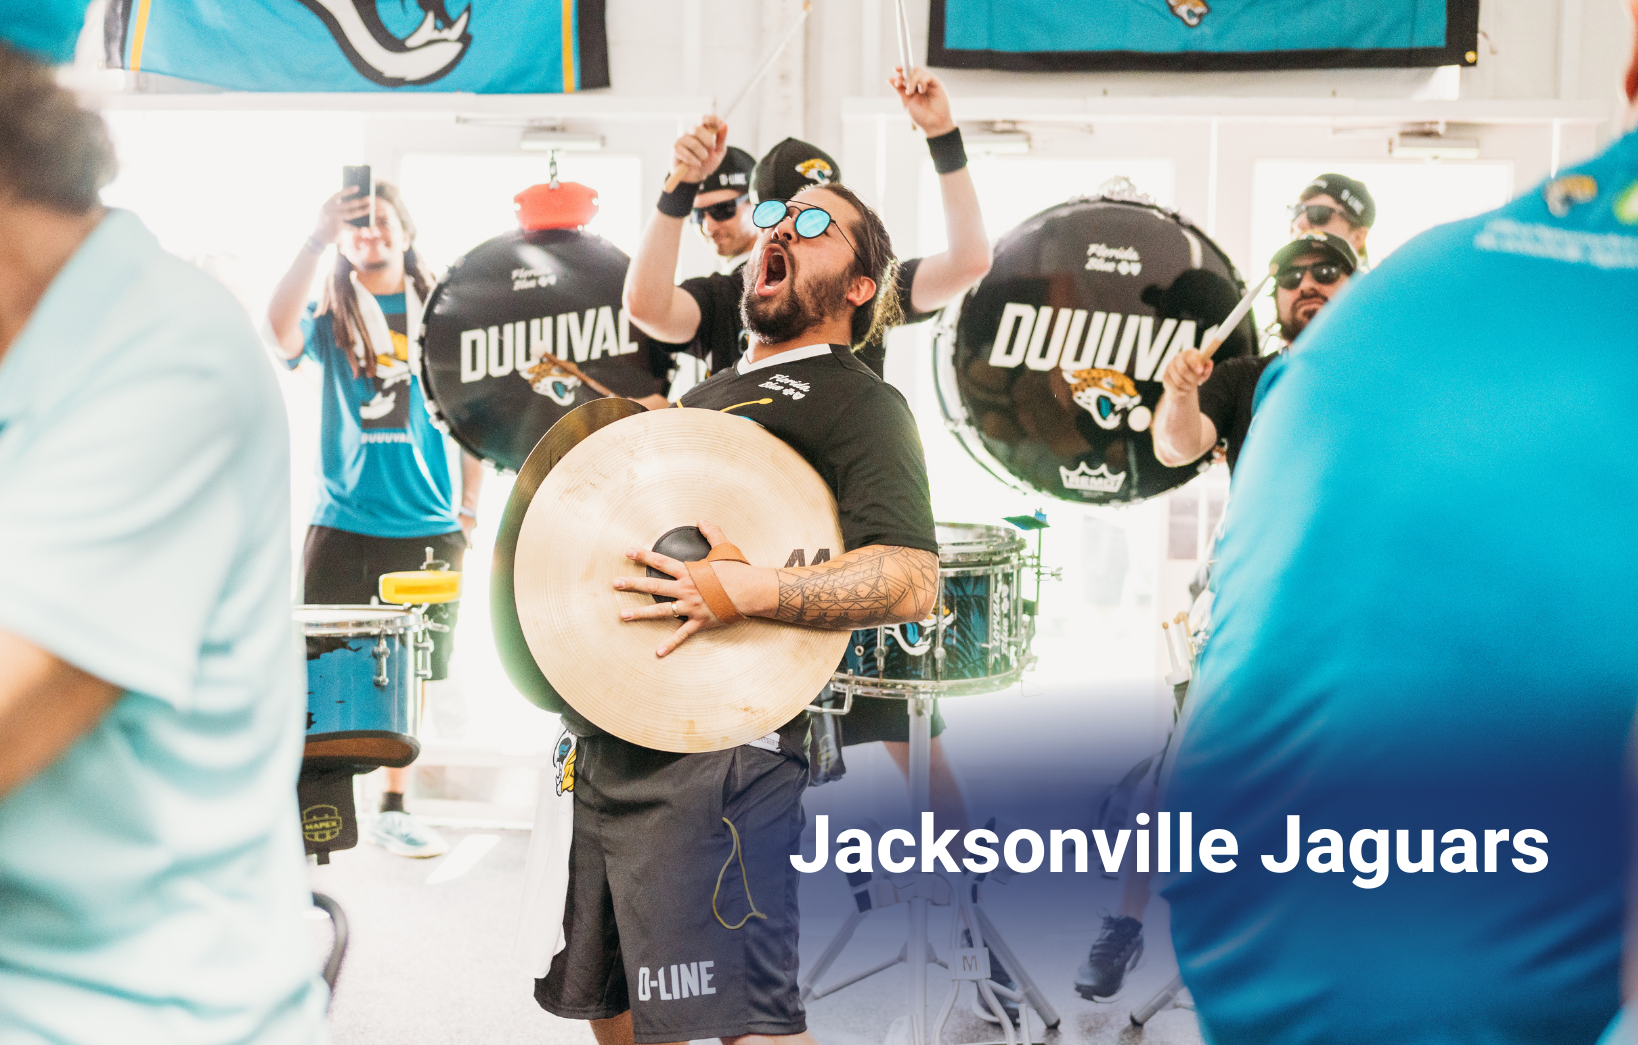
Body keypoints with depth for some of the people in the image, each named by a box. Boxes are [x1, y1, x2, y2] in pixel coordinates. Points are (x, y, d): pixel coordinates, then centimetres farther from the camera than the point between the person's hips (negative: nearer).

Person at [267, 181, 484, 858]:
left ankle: (393, 808, 16)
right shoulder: (330, 317, 6)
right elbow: (280, 331, -19)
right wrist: (316, 241, -27)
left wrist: (469, 509, 5)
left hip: (428, 529, 1)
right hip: (341, 526, -1)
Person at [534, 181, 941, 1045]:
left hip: (715, 747, -8)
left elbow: (911, 581, -17)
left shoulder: (856, 402, -2)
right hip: (609, 739, 9)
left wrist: (747, 592, -26)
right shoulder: (703, 396, 23)